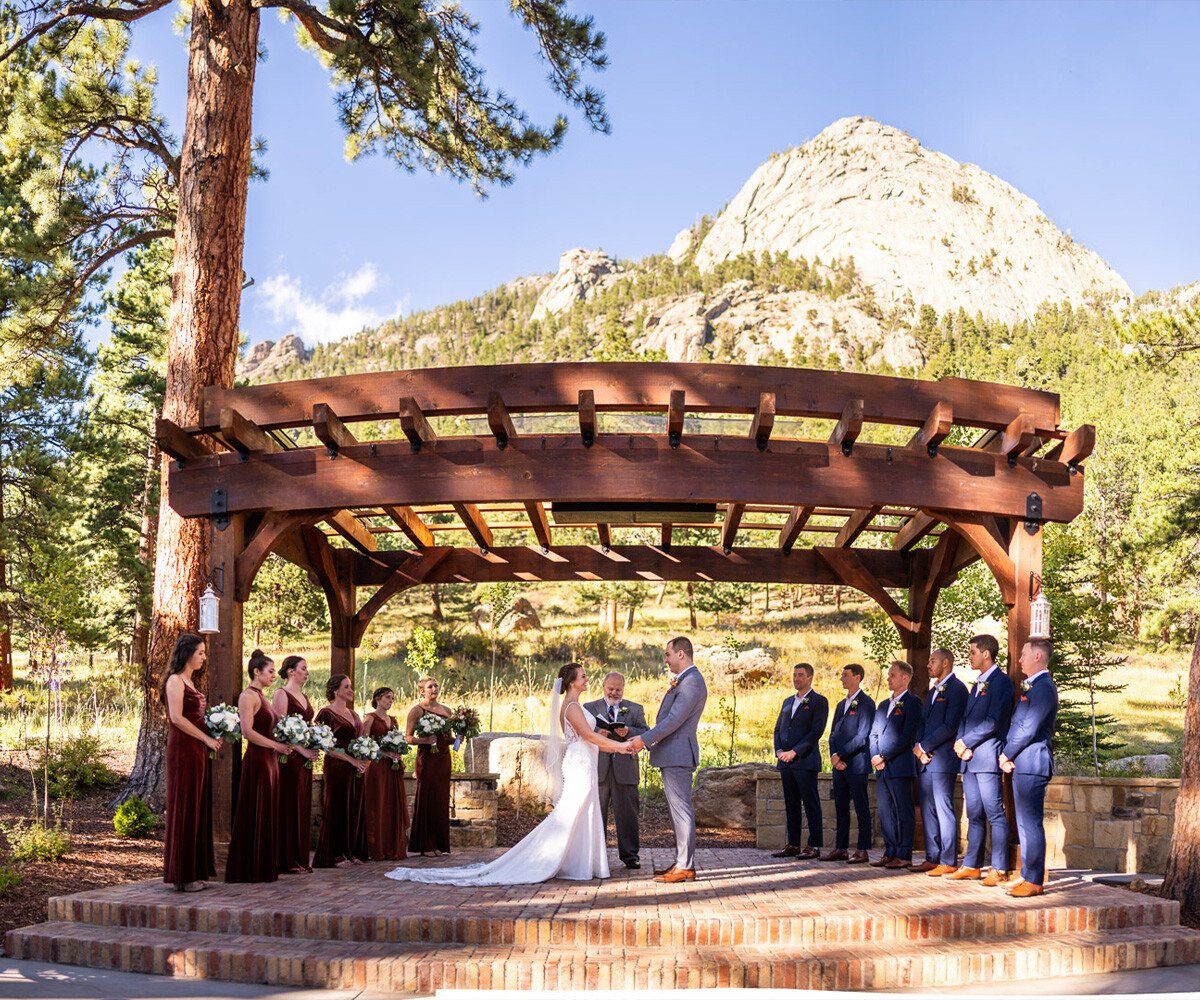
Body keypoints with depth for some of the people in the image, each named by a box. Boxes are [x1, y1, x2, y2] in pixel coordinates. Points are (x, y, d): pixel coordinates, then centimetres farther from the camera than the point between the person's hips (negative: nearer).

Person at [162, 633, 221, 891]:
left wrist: (213, 735, 6)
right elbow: (177, 718, -17)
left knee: (199, 808, 9)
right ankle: (182, 875, -1)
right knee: (184, 807, -5)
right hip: (183, 748, -9)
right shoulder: (175, 680, -8)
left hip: (198, 750, 9)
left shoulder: (190, 681, 19)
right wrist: (207, 739, -13)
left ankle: (194, 871, 14)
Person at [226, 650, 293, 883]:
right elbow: (247, 731, -18)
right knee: (254, 814, -4)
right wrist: (276, 745, -14)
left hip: (270, 761, 9)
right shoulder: (248, 696, -10)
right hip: (257, 760, -9)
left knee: (268, 815, 10)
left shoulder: (262, 697, 18)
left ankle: (264, 869, 15)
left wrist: (283, 745, 6)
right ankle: (249, 870, 2)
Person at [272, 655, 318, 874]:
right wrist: (302, 750, -17)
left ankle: (301, 859, 14)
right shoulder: (281, 694, -8)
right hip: (289, 756, -8)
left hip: (305, 757, 8)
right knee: (288, 806, -5)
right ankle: (286, 861, -2)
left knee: (302, 806, 9)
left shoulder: (304, 697, 18)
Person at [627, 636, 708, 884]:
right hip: (673, 755, 11)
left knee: (681, 810, -7)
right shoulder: (685, 680, 18)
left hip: (678, 755, -11)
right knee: (678, 810, 14)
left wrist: (645, 739, -17)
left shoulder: (691, 682, -16)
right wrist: (642, 738, 16)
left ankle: (685, 867, -5)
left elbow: (674, 719, -21)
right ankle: (681, 863, 19)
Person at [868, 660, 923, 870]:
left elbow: (907, 736, -13)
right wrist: (875, 757, -1)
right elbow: (873, 734, 17)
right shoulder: (883, 705, 20)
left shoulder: (912, 703, -5)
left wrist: (883, 756, -13)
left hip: (900, 766, -8)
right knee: (886, 812, 9)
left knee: (904, 812, -3)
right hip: (882, 768, 8)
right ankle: (890, 853, 15)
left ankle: (904, 856, -1)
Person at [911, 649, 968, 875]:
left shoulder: (956, 689, -8)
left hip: (943, 758, -9)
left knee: (944, 810, -7)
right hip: (925, 758, 9)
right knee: (928, 811, 10)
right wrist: (919, 747, 2)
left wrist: (924, 746, -12)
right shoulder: (933, 690, 21)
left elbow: (950, 726, -17)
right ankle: (932, 858, 15)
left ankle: (949, 862, -3)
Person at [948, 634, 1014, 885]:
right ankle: (972, 865, 17)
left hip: (988, 756, -9)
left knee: (995, 815, -6)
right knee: (974, 815, 12)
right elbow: (965, 718, 19)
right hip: (970, 759, 9)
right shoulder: (977, 684, 21)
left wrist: (966, 742, -11)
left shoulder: (1001, 682, -8)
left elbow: (993, 722, -16)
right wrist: (961, 746, 2)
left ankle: (1000, 870, -5)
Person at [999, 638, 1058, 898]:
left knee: (1031, 823, -8)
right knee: (1025, 823, 13)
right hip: (1022, 764, 10)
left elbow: (1028, 729, -19)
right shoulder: (1031, 687, 19)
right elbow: (1017, 725, 19)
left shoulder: (1044, 687, -14)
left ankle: (1034, 881, -6)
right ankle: (1028, 875, 19)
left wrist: (1006, 755, -8)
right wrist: (1007, 755, 6)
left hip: (1031, 763, -10)